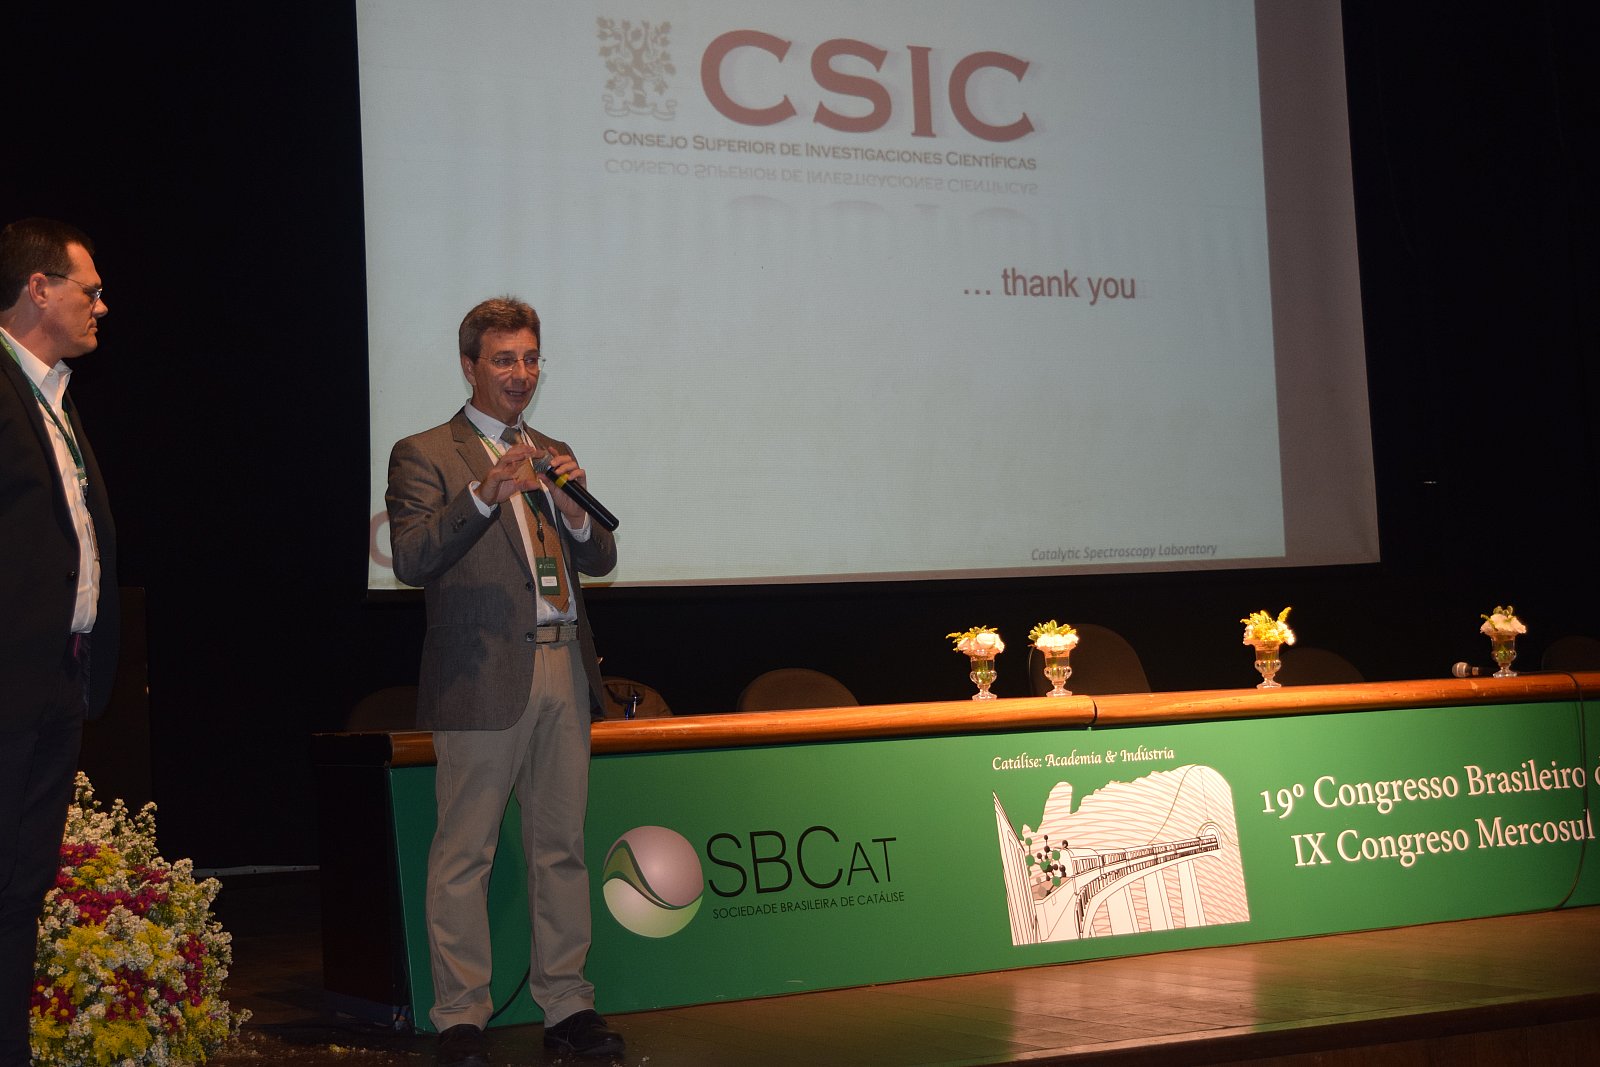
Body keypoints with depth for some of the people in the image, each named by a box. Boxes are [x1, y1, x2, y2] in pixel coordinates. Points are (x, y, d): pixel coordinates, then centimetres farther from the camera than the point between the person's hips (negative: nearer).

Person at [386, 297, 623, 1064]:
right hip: (484, 676, -5)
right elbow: (411, 559, -11)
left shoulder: (552, 454, 20)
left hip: (564, 670, 6)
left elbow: (600, 559, 14)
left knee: (562, 847, 8)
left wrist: (574, 507, -6)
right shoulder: (424, 456, 2)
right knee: (464, 853, -2)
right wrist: (485, 495, -23)